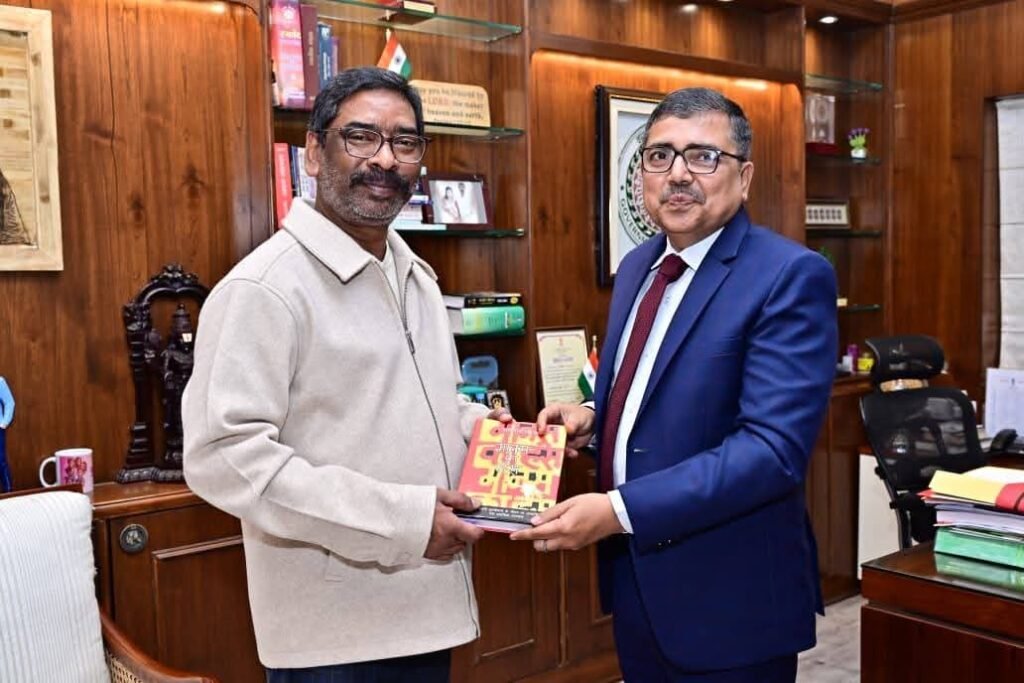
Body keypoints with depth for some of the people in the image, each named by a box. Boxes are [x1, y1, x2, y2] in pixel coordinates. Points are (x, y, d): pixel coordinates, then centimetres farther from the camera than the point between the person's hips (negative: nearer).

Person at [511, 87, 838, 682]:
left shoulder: (791, 276, -17)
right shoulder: (638, 266, 8)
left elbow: (774, 447, -25)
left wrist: (619, 511, -28)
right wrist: (593, 417, -2)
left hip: (729, 595, -7)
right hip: (634, 575, 7)